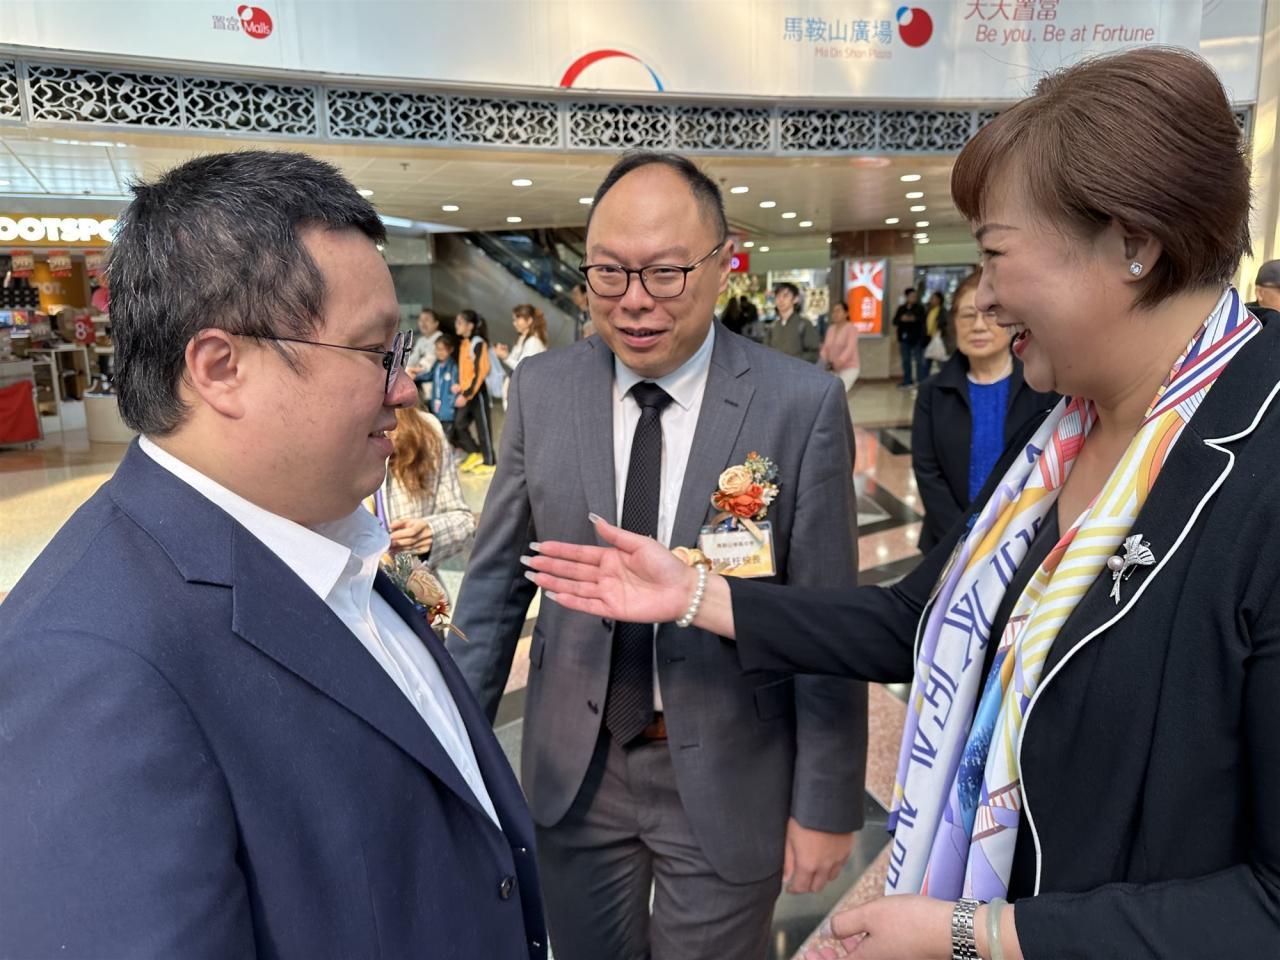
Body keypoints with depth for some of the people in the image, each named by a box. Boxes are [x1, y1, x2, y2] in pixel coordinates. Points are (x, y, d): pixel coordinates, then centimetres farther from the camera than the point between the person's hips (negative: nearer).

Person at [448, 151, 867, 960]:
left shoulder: (803, 404, -15)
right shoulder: (541, 389, -6)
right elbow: (497, 577, 1)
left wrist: (827, 802, -5)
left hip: (728, 778, -2)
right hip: (574, 768, 3)